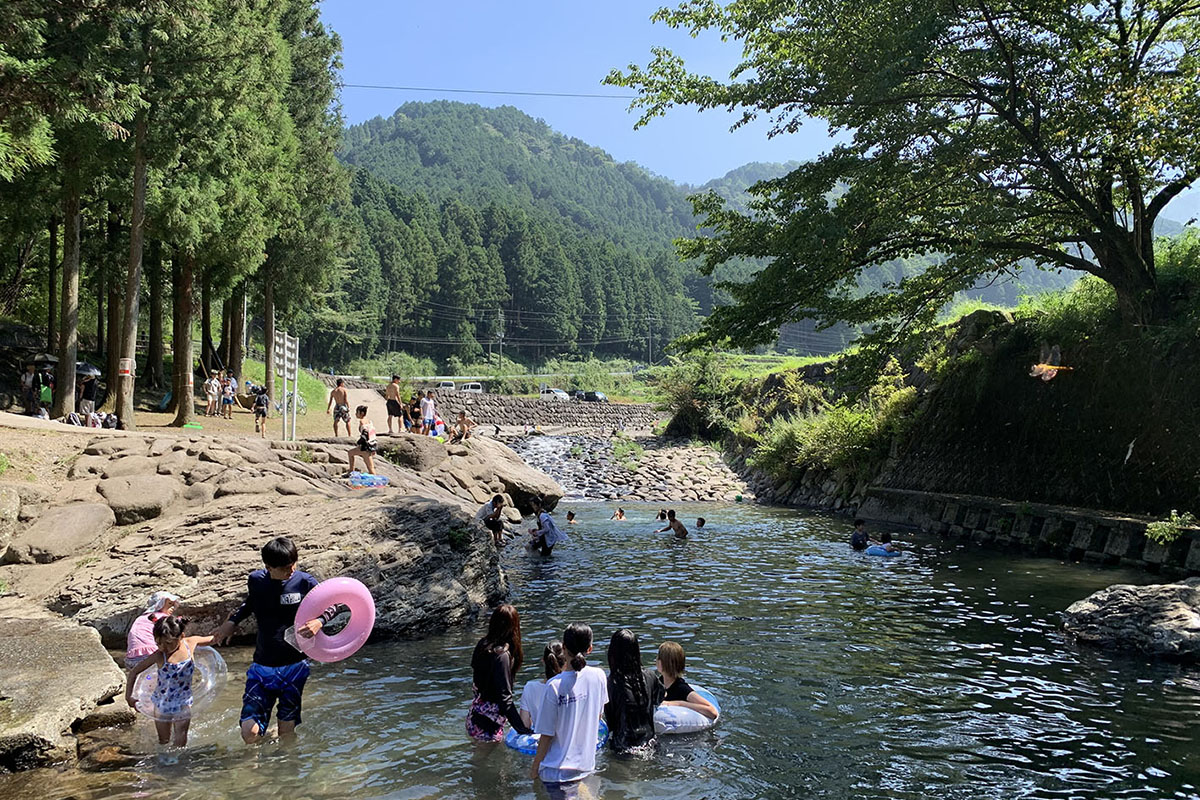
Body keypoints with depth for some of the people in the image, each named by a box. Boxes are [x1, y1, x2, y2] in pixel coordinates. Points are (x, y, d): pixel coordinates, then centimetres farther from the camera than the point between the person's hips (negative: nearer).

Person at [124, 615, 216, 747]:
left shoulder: (190, 643, -18)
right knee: (164, 742, 12)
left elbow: (212, 639, 2)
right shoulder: (159, 656, -23)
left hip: (183, 703, 1)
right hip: (162, 704, -1)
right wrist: (128, 697, -15)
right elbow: (134, 672, -13)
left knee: (180, 741, 5)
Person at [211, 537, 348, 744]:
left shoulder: (304, 582, -8)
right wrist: (232, 622, 10)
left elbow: (337, 603, -2)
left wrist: (319, 621, -20)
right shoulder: (256, 580, 1)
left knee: (287, 732, 5)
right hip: (261, 667, 2)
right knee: (249, 732, -10)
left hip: (294, 667, -2)